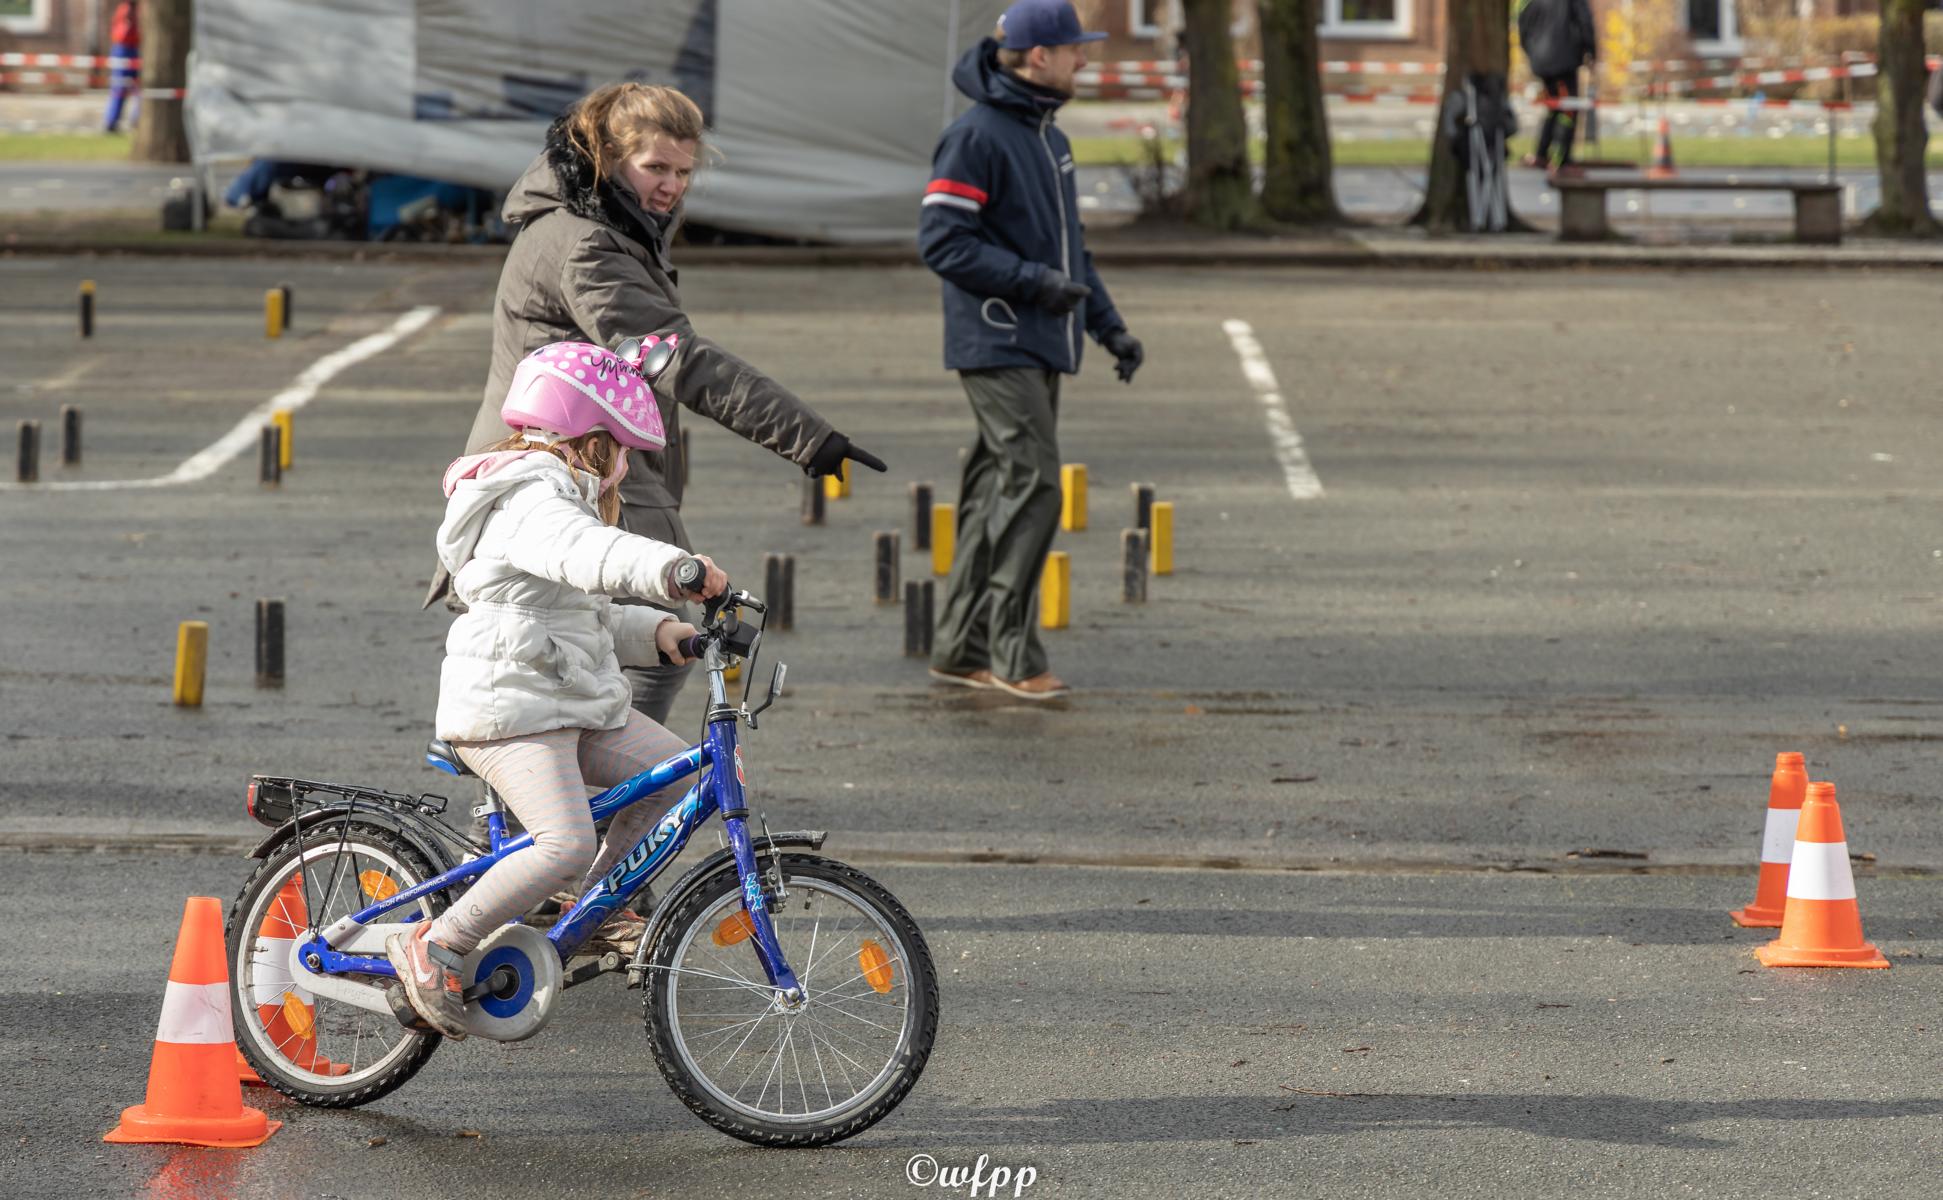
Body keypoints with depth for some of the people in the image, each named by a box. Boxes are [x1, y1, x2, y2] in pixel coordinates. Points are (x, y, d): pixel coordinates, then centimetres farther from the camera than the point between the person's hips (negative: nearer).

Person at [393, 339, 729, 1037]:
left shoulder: (556, 497, 22)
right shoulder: (532, 501, -14)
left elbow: (593, 617, 28)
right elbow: (584, 553, -38)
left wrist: (655, 631, 12)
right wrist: (671, 569, -52)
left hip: (571, 705, 11)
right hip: (510, 710, -11)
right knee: (566, 842, -24)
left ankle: (593, 903, 19)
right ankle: (437, 949, -14)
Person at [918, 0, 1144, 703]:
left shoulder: (1049, 141, 17)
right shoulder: (977, 136, -13)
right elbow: (940, 240, -18)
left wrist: (1108, 326, 19)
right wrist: (1034, 282, -22)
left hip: (1041, 349, 9)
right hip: (997, 346, -9)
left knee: (998, 493, 9)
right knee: (1033, 485, -14)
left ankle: (962, 650, 13)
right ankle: (1012, 652, -10)